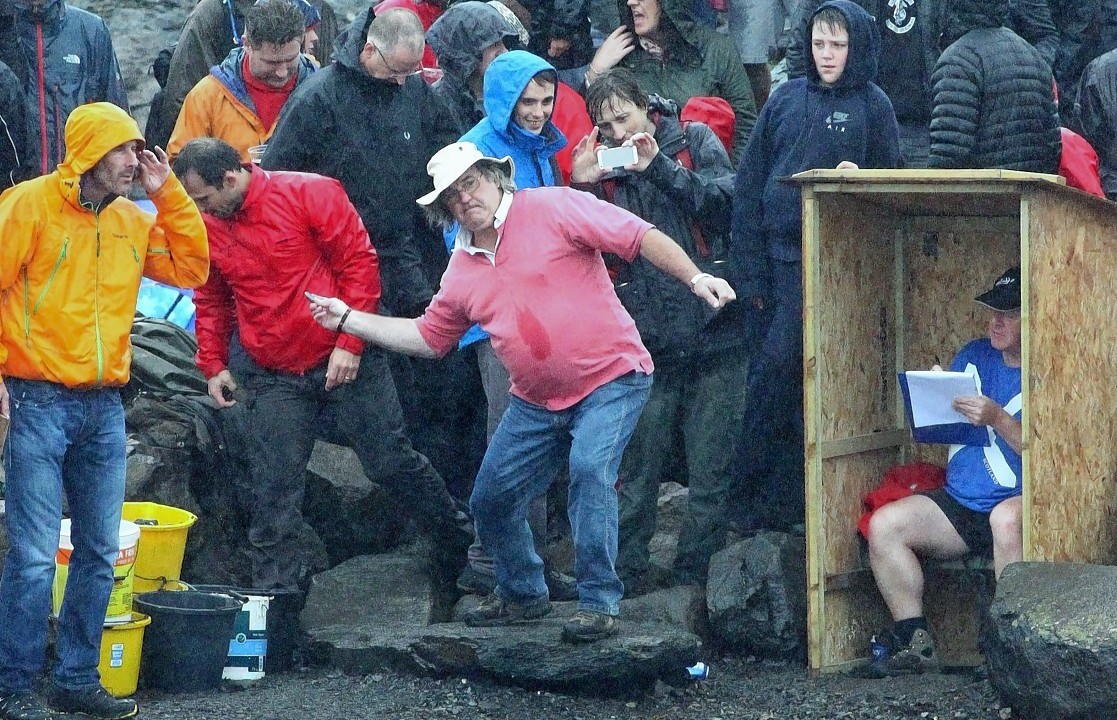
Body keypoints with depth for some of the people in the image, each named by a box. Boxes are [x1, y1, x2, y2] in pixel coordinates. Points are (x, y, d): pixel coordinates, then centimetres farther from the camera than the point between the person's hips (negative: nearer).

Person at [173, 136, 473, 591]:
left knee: (390, 463, 3)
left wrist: (350, 342, -14)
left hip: (343, 361, -4)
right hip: (273, 378, 4)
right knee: (273, 490, -1)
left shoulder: (311, 195, -12)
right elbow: (211, 302, 19)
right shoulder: (207, 227, 3)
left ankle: (462, 541, 23)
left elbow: (359, 264, -11)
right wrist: (214, 363, 10)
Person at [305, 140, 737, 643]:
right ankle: (522, 594, 33)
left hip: (610, 379, -7)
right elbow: (428, 337, 19)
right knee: (491, 500, 8)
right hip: (536, 402, 7)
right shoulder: (462, 269, 9)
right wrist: (349, 320, 13)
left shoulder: (552, 209, -10)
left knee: (589, 469, -28)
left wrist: (695, 278, -27)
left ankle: (599, 603, -18)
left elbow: (641, 237, -15)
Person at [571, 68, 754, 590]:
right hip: (646, 336, 2)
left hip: (713, 329, -2)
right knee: (635, 464, 1)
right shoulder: (606, 167, 11)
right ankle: (625, 572, 9)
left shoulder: (694, 141, 5)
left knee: (712, 462, 2)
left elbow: (725, 204, -10)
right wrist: (580, 188, -8)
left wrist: (660, 167, -14)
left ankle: (698, 569, 12)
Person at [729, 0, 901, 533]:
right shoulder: (787, 99, 9)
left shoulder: (872, 105, 4)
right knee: (779, 362, -6)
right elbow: (749, 183, 8)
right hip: (784, 253, 1)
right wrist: (747, 264, 1)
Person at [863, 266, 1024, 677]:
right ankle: (916, 644, -10)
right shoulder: (975, 356, 15)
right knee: (884, 525, -12)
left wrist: (997, 419, -27)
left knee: (1006, 518, -40)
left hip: (1019, 501, -7)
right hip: (959, 502, 7)